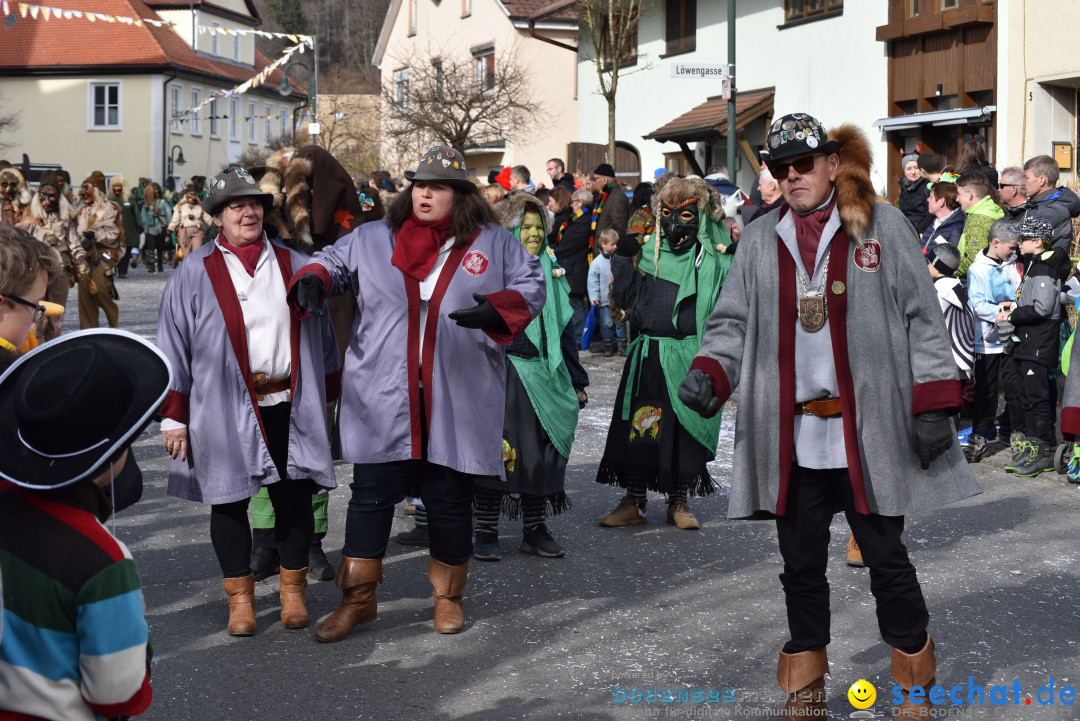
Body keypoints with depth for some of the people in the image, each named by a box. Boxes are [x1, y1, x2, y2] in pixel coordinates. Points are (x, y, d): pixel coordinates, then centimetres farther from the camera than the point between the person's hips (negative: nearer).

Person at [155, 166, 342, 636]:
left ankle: (293, 591, 22)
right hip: (224, 410, -2)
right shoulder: (194, 275, 0)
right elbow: (173, 351, 1)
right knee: (230, 501, 6)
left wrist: (328, 398, 14)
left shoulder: (295, 266, 9)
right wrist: (173, 417, -2)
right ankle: (240, 598, 19)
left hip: (290, 405, 2)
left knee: (295, 497, 6)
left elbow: (324, 337, 15)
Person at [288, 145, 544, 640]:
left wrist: (495, 309, -13)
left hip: (456, 405, -1)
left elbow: (530, 285, 6)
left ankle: (448, 595, 29)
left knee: (450, 501, 9)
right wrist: (312, 281, -6)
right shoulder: (372, 239, 9)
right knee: (371, 496, 4)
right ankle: (357, 598, 18)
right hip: (381, 400, 1)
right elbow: (332, 261, 17)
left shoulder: (493, 244, 6)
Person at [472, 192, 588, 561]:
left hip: (545, 376, 5)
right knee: (497, 450, -6)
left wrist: (576, 380, 17)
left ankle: (535, 531, 17)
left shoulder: (552, 274, 16)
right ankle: (486, 534, 4)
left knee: (543, 452, 7)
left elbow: (565, 330, 19)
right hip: (504, 376, -5)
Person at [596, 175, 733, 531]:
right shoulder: (648, 254, 7)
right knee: (637, 425, 3)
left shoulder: (711, 261, 2)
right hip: (648, 355, 2)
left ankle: (678, 502, 18)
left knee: (685, 428, 4)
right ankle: (634, 501, 14)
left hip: (689, 358, -2)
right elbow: (625, 296, 6)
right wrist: (624, 258, -3)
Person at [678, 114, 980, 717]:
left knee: (886, 559, 6)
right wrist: (708, 373, -8)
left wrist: (934, 403, -6)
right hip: (791, 436, 3)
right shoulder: (759, 241, 10)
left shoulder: (883, 226, 1)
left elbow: (923, 318, 1)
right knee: (802, 563, 11)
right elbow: (733, 322, 12)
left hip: (868, 433, -3)